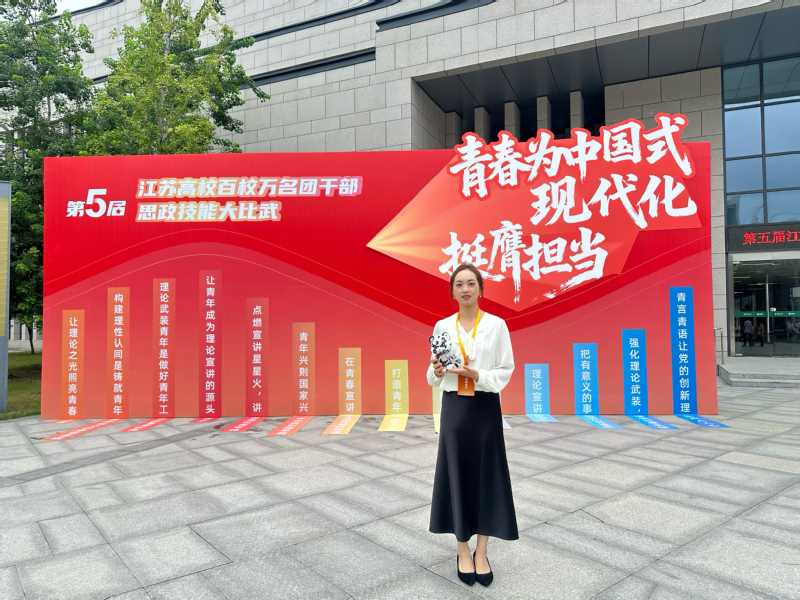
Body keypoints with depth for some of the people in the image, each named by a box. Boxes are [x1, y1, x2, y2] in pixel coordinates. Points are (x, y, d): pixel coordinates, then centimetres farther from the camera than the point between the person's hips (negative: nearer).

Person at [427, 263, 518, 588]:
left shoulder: (496, 325, -3)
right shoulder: (442, 326, 3)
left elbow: (506, 371, -3)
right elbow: (433, 376, 7)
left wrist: (478, 375, -20)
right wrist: (436, 371, -16)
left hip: (486, 409, -1)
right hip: (454, 409, 1)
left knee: (487, 477, 5)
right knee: (457, 476, 7)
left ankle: (481, 552, 23)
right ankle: (463, 551, 24)